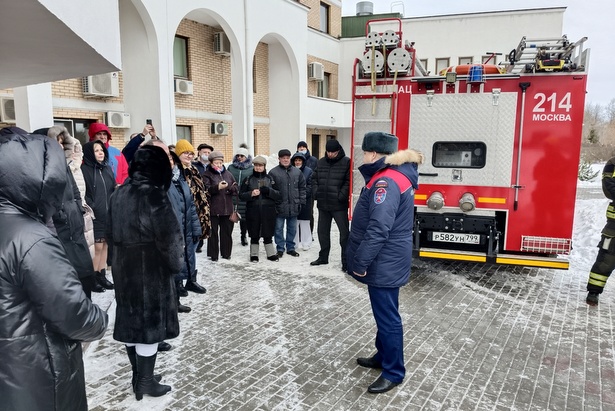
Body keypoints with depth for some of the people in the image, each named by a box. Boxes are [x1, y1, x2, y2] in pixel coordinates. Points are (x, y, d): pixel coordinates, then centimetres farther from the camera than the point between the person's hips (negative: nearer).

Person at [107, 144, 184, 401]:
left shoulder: (119, 193, 4)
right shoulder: (153, 195, -19)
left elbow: (111, 232, 10)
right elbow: (168, 236, -18)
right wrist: (175, 264, -4)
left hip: (124, 267, 8)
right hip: (151, 270, -7)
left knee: (131, 320, 16)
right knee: (150, 322, 4)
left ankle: (138, 375, 30)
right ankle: (146, 382, 16)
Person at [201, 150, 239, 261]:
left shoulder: (228, 173, 13)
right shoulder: (207, 174, 0)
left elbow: (236, 189, 10)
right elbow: (206, 189, -14)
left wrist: (230, 187, -12)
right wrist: (217, 187, -28)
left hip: (227, 208, 4)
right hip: (213, 209, -4)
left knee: (227, 232, 10)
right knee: (213, 233, 2)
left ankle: (226, 253, 22)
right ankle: (213, 255, 12)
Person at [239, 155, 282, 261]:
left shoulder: (270, 179, 8)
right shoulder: (248, 179, 6)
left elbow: (278, 195, 3)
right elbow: (241, 195, 2)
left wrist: (268, 191, -15)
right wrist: (251, 194, -16)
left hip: (268, 211, 1)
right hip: (253, 211, 0)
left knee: (268, 235, 8)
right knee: (254, 235, 7)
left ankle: (271, 254, 22)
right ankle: (254, 255, 20)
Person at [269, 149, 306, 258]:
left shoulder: (297, 172, 6)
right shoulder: (273, 172, -4)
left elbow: (302, 188, 10)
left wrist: (301, 202, 3)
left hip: (293, 206, 3)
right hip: (279, 206, -3)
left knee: (292, 228, 12)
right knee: (279, 228, 5)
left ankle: (290, 247, 25)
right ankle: (280, 248, 17)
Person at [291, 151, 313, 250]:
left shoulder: (308, 171, 0)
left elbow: (310, 186, -4)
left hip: (305, 201, -2)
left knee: (305, 223, 2)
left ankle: (306, 243, 11)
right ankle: (295, 242, 17)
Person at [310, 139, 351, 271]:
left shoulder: (346, 162, -7)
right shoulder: (321, 162, 9)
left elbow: (349, 181, -12)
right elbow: (314, 178, 16)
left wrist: (341, 195, -18)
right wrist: (316, 192, 2)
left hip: (339, 205, -6)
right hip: (323, 204, 6)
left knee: (344, 232, -3)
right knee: (322, 231, 16)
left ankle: (346, 261, 5)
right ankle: (323, 257, 31)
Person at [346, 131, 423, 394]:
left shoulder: (386, 183, -23)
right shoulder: (398, 175, 10)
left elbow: (378, 229, -28)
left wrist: (360, 262, -21)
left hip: (384, 264, -10)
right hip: (386, 261, 10)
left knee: (387, 317, 3)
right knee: (384, 313, 22)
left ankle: (394, 372, 17)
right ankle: (383, 356, 38)